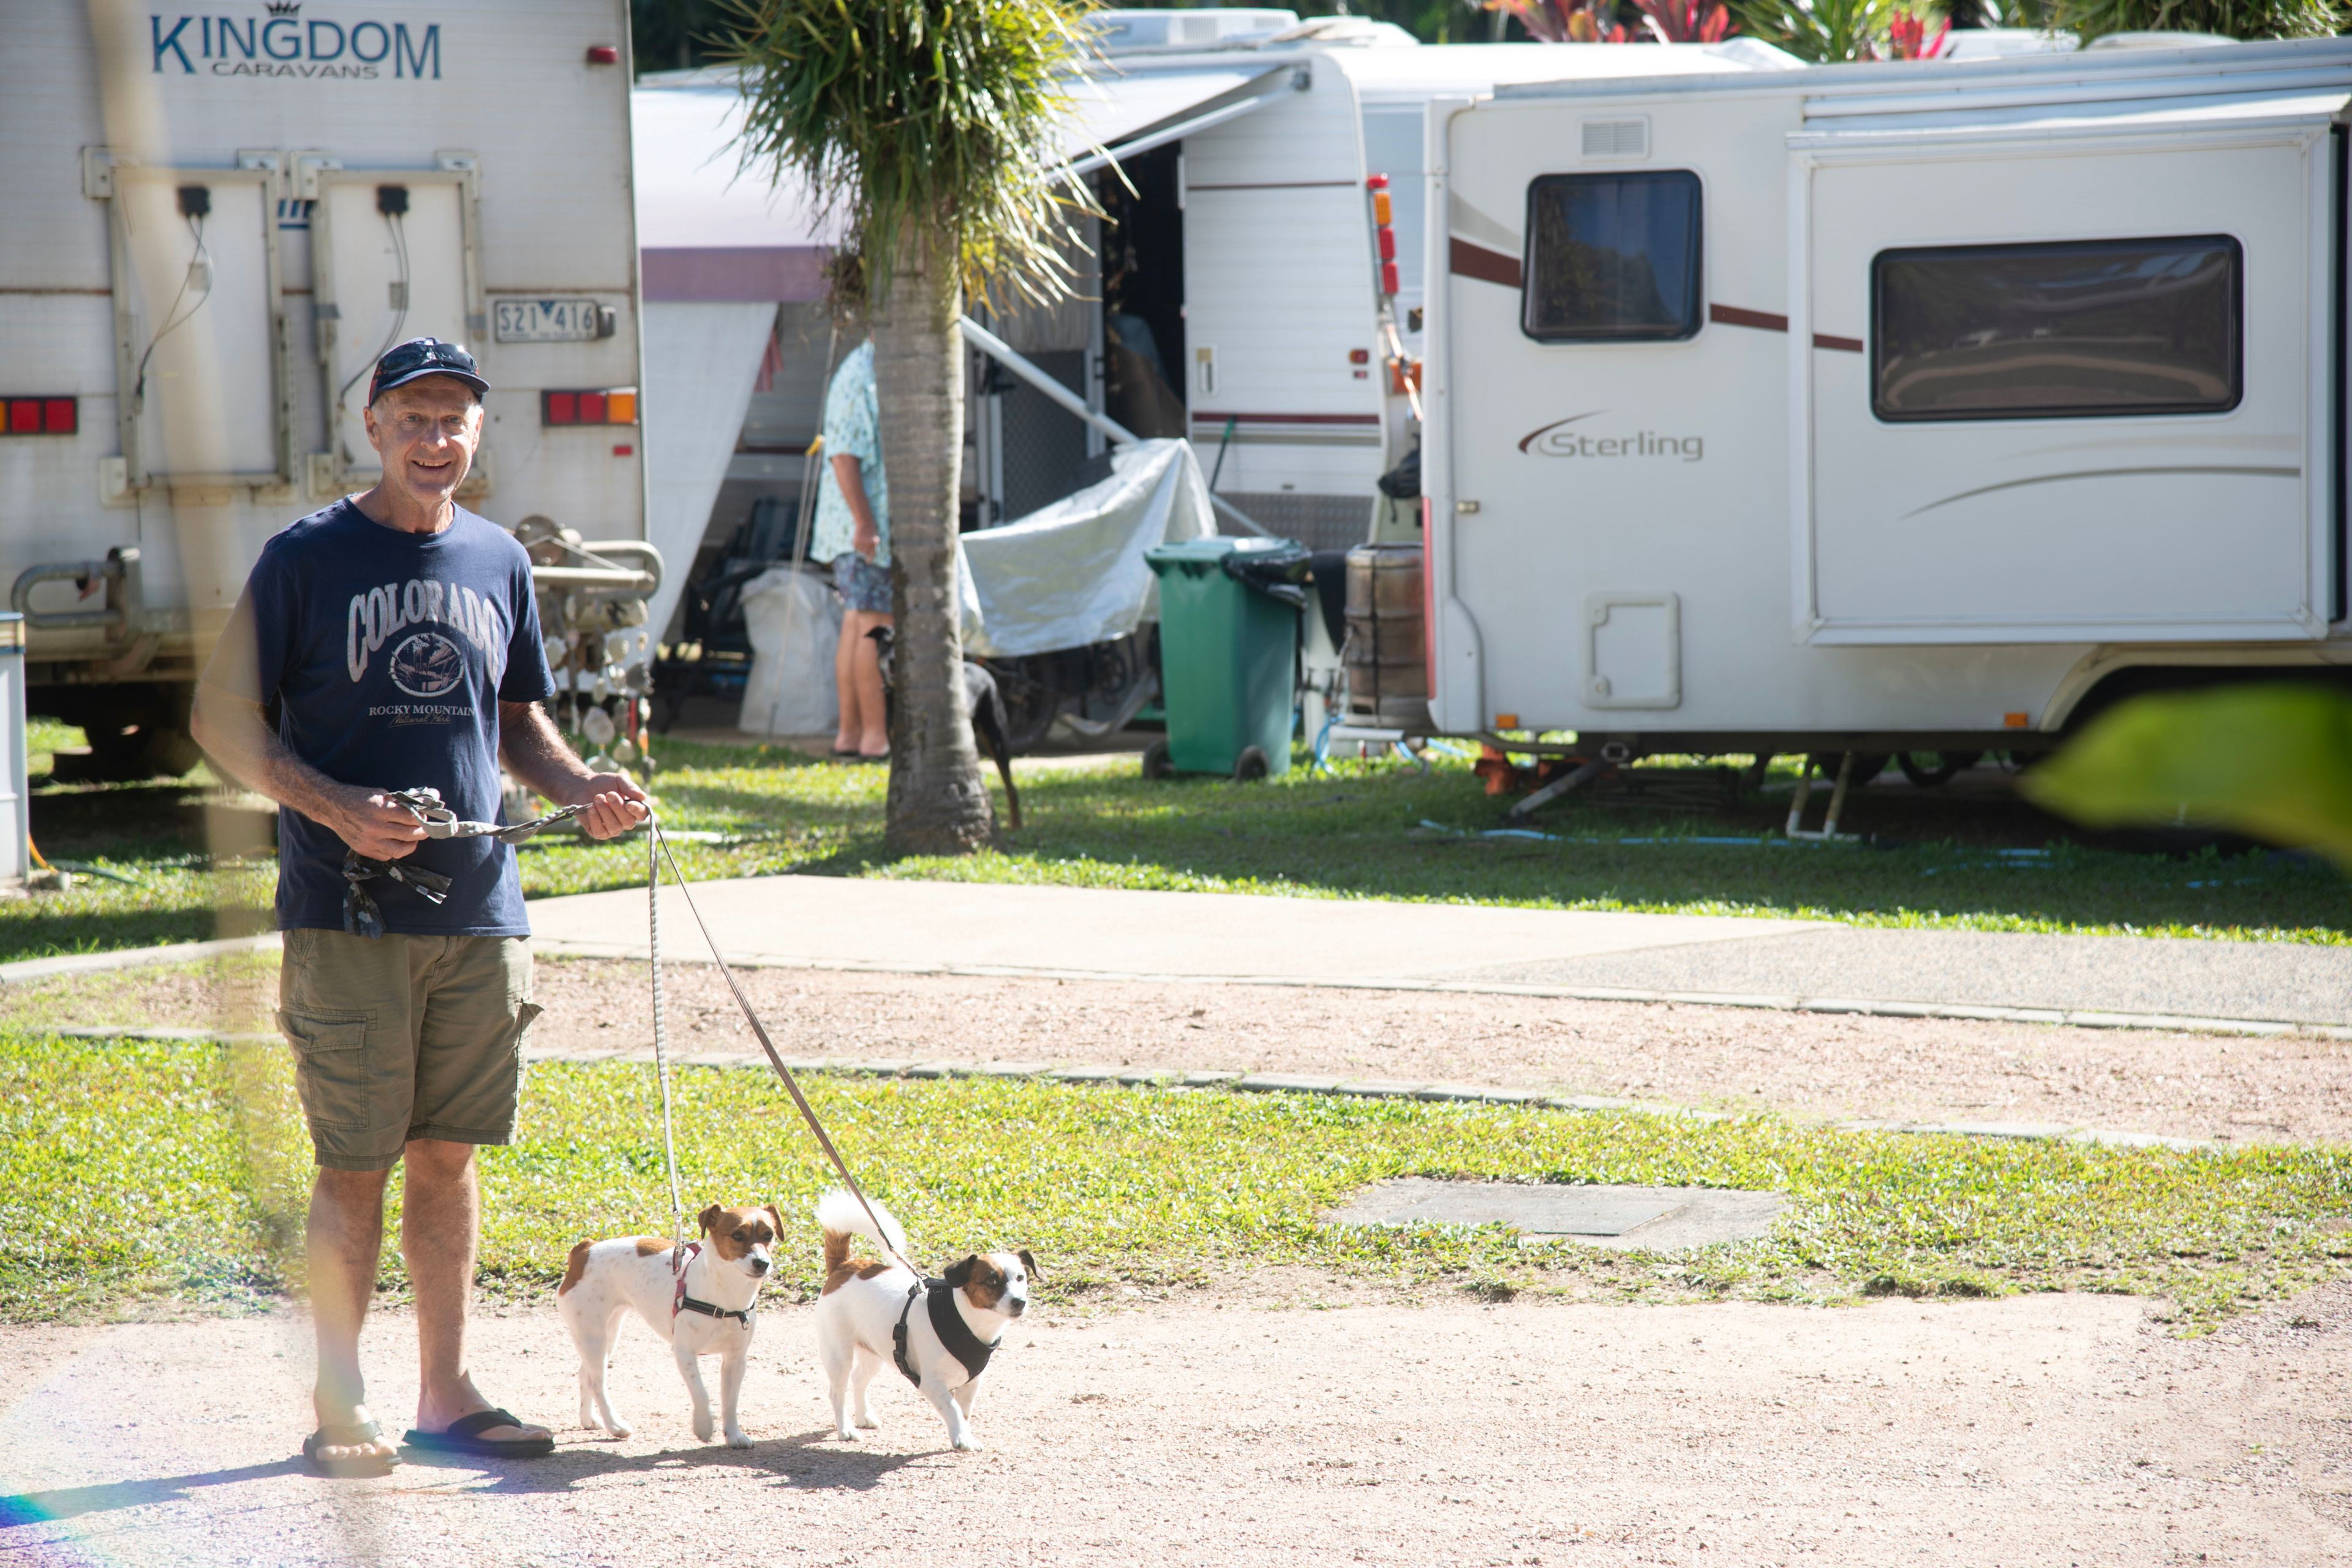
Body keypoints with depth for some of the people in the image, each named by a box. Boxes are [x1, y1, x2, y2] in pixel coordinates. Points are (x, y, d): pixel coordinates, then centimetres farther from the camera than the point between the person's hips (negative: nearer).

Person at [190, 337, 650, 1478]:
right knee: (355, 1165, -3)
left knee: (449, 1157, 9)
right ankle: (339, 1406, 6)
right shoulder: (306, 559, -3)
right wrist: (331, 806, -17)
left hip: (480, 910, 5)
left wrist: (583, 787, 2)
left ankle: (446, 1394, 17)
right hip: (348, 914, -5)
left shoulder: (499, 562, 13)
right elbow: (223, 720, -3)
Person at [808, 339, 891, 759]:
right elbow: (844, 454, -21)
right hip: (868, 530, -10)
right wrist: (864, 522, -25)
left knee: (857, 625, 10)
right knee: (876, 628, -8)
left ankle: (850, 732, 13)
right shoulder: (859, 377, -14)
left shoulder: (878, 375, 17)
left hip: (872, 528, 10)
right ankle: (875, 735, -7)